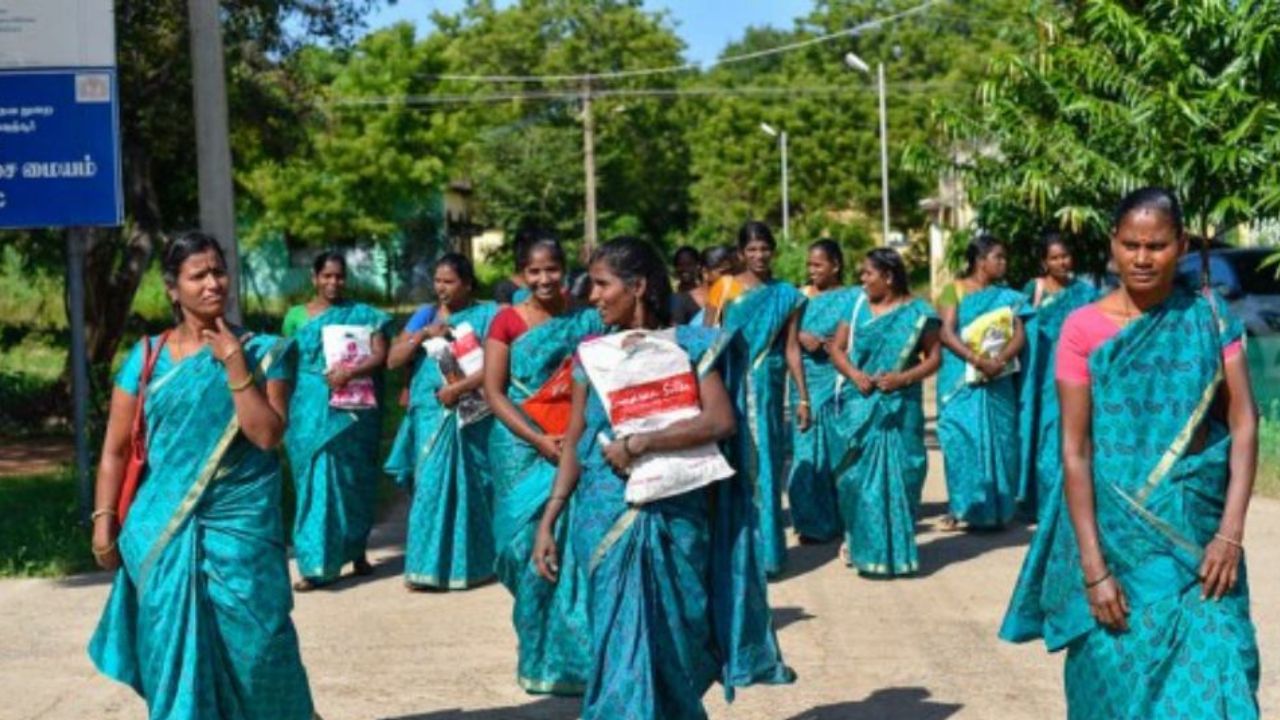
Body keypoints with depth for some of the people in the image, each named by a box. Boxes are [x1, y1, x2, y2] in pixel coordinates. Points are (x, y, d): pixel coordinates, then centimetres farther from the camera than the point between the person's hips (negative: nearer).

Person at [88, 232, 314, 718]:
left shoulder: (261, 351, 1)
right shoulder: (148, 356, 3)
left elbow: (267, 434, -11)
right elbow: (115, 449, 6)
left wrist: (234, 362, -13)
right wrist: (104, 520, -1)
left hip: (241, 526, -1)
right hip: (163, 528, 1)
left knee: (251, 645, 1)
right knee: (174, 649, 4)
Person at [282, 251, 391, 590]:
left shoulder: (364, 315, 6)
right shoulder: (296, 316, 9)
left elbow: (380, 354, -4)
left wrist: (351, 372, -20)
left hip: (353, 410, 0)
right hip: (311, 412, 0)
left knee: (354, 480, 5)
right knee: (317, 482, -3)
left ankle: (357, 550, 20)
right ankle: (317, 563, -4)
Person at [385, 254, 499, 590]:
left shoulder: (486, 315, 1)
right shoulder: (425, 315, 12)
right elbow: (393, 360, 6)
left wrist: (459, 388, -20)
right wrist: (424, 333, -8)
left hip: (470, 415, -2)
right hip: (430, 414, 3)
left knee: (468, 486, 1)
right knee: (431, 485, -1)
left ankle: (470, 562, 10)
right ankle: (427, 563, 2)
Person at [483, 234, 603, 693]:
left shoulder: (584, 320, 6)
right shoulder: (507, 322, -1)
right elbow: (493, 392, -5)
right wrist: (539, 440, -15)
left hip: (577, 445, 2)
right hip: (523, 447, -2)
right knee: (534, 545, -1)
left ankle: (576, 651, 11)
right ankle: (543, 655, 10)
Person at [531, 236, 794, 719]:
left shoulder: (687, 346, -3)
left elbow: (722, 422, -16)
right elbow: (574, 445, 8)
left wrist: (637, 444, -18)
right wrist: (548, 522, 1)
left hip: (668, 521, -2)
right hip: (606, 521, 2)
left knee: (662, 642, 5)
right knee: (620, 645, 3)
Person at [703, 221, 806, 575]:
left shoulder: (787, 295, 7)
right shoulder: (724, 288, 4)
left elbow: (791, 348, 7)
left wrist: (803, 397, 3)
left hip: (766, 388, 1)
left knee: (764, 466, 2)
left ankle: (764, 549, 10)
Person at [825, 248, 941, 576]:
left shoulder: (916, 312, -1)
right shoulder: (857, 305, 8)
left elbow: (934, 357, 0)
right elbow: (837, 347, 7)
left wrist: (903, 377, -15)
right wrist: (854, 374, -11)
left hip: (898, 407, -2)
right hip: (858, 405, 3)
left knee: (895, 474, -2)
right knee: (856, 475, 2)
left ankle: (894, 549, 8)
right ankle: (860, 545, 15)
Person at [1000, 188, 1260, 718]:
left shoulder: (1210, 318, 2)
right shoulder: (1085, 329, -5)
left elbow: (1244, 425, -1)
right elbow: (1074, 451, -8)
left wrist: (1231, 533, -13)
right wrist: (1093, 568, -13)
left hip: (1198, 527, 2)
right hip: (1115, 532, -1)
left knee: (1211, 674, -2)